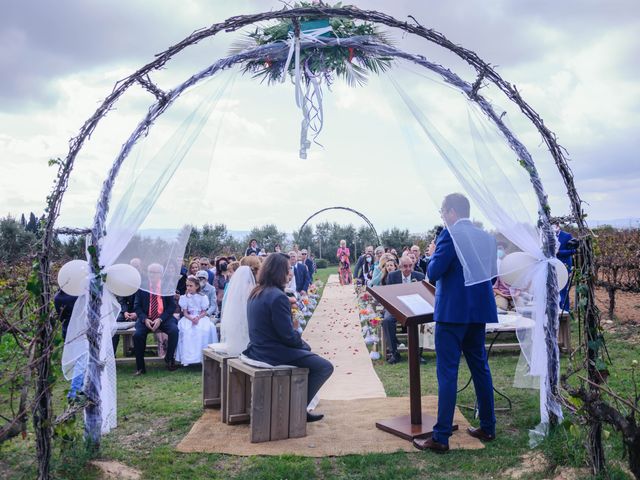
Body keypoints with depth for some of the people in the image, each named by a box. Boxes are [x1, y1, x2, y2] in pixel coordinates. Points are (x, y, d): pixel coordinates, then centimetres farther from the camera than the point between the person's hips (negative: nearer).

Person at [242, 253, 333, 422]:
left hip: (257, 349, 10)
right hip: (274, 354, -10)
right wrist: (302, 343, -1)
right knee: (325, 367, -4)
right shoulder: (277, 296, -22)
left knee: (306, 350, 27)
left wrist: (300, 341, 11)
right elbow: (288, 335, -22)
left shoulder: (255, 293, 6)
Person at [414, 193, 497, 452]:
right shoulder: (486, 237, 10)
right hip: (479, 311, 8)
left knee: (447, 372, -4)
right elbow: (492, 272, 18)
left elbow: (433, 273, -16)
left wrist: (433, 257, 3)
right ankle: (487, 427, 26)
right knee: (480, 367, 17)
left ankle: (441, 437, 0)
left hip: (453, 312, -7)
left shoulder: (451, 234, -13)